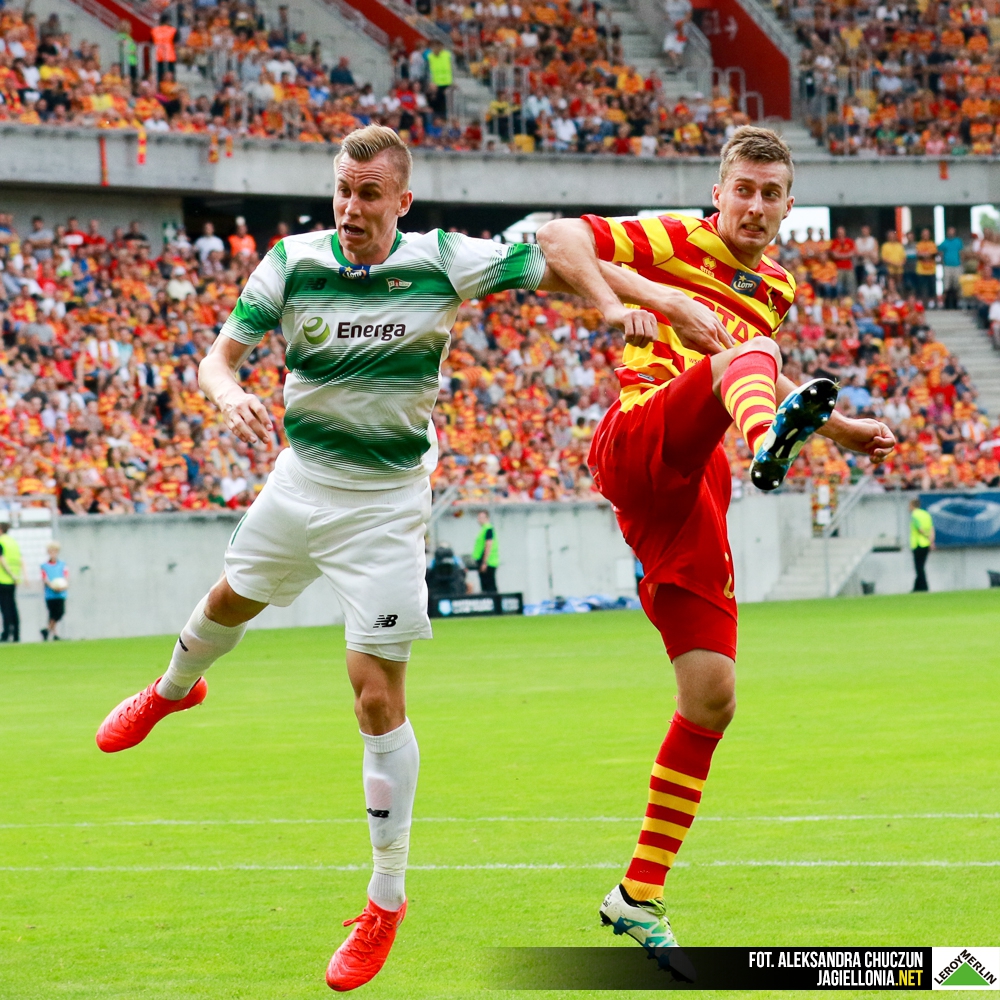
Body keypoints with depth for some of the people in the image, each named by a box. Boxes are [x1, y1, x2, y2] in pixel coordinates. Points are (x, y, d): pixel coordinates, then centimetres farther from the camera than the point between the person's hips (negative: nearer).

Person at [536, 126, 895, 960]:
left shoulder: (776, 288, 24)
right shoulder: (677, 243, 5)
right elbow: (556, 239, -8)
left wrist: (843, 429, 38)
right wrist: (653, 299, -19)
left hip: (694, 495, 7)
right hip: (639, 444, -7)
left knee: (712, 700, 1)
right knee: (745, 353, -35)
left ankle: (640, 896, 11)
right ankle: (770, 441, -75)